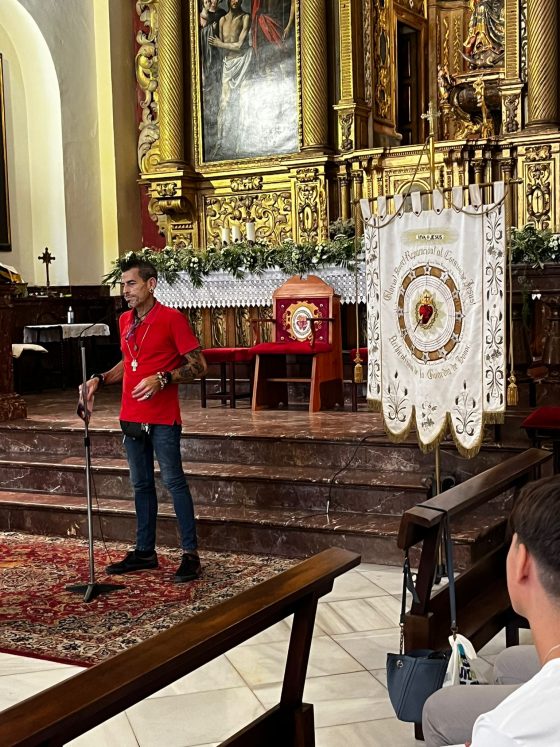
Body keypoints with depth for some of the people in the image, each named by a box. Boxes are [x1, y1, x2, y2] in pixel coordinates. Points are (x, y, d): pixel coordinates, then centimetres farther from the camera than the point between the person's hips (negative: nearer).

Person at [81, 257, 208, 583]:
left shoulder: (172, 319, -10)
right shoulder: (125, 321, 11)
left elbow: (198, 366, -11)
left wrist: (162, 379, -24)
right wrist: (101, 379, 8)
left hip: (163, 419, -7)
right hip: (132, 418, 7)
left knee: (174, 482, -4)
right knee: (142, 485, 14)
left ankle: (191, 553, 2)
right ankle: (145, 551, 24)